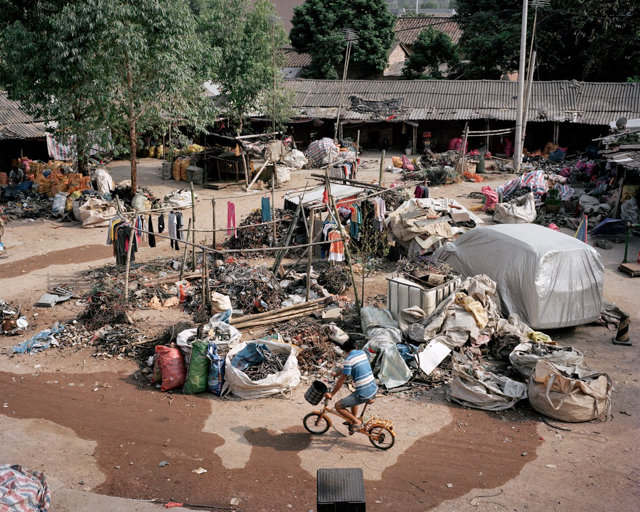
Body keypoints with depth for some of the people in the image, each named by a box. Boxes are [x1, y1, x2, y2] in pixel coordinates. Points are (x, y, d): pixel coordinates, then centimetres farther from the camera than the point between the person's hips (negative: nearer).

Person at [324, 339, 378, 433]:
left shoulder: (349, 359, -12)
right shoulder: (362, 353, 10)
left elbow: (341, 380, -10)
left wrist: (331, 394, -1)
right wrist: (338, 373, 38)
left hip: (364, 394, -8)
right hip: (374, 390, 8)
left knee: (338, 406, 1)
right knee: (353, 398, 35)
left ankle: (357, 421, 4)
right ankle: (354, 420, 40)